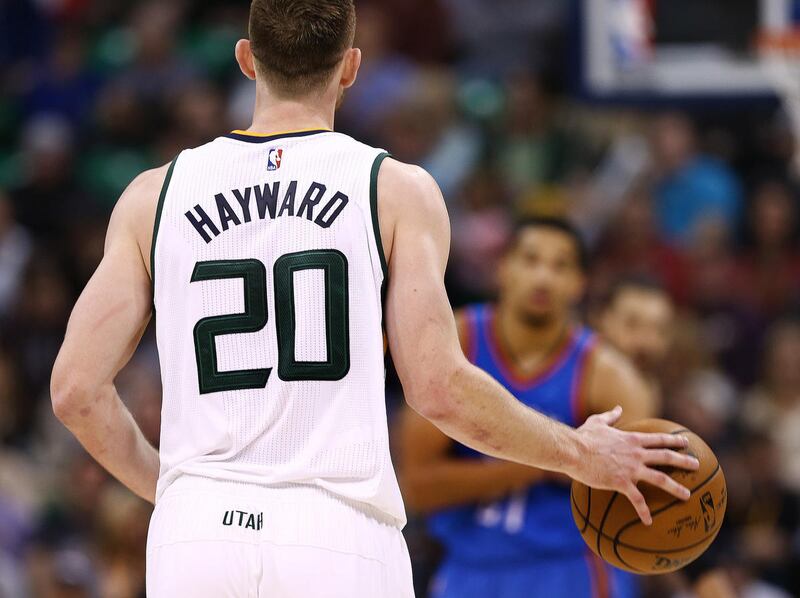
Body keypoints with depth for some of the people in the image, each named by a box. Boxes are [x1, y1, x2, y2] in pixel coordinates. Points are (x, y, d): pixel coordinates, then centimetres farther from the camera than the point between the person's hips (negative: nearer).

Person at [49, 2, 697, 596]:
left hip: (194, 544, 2)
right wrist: (580, 454, 11)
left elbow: (77, 389, 7)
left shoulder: (157, 194, 11)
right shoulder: (397, 190, 4)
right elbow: (440, 388, -3)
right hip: (340, 545, -2)